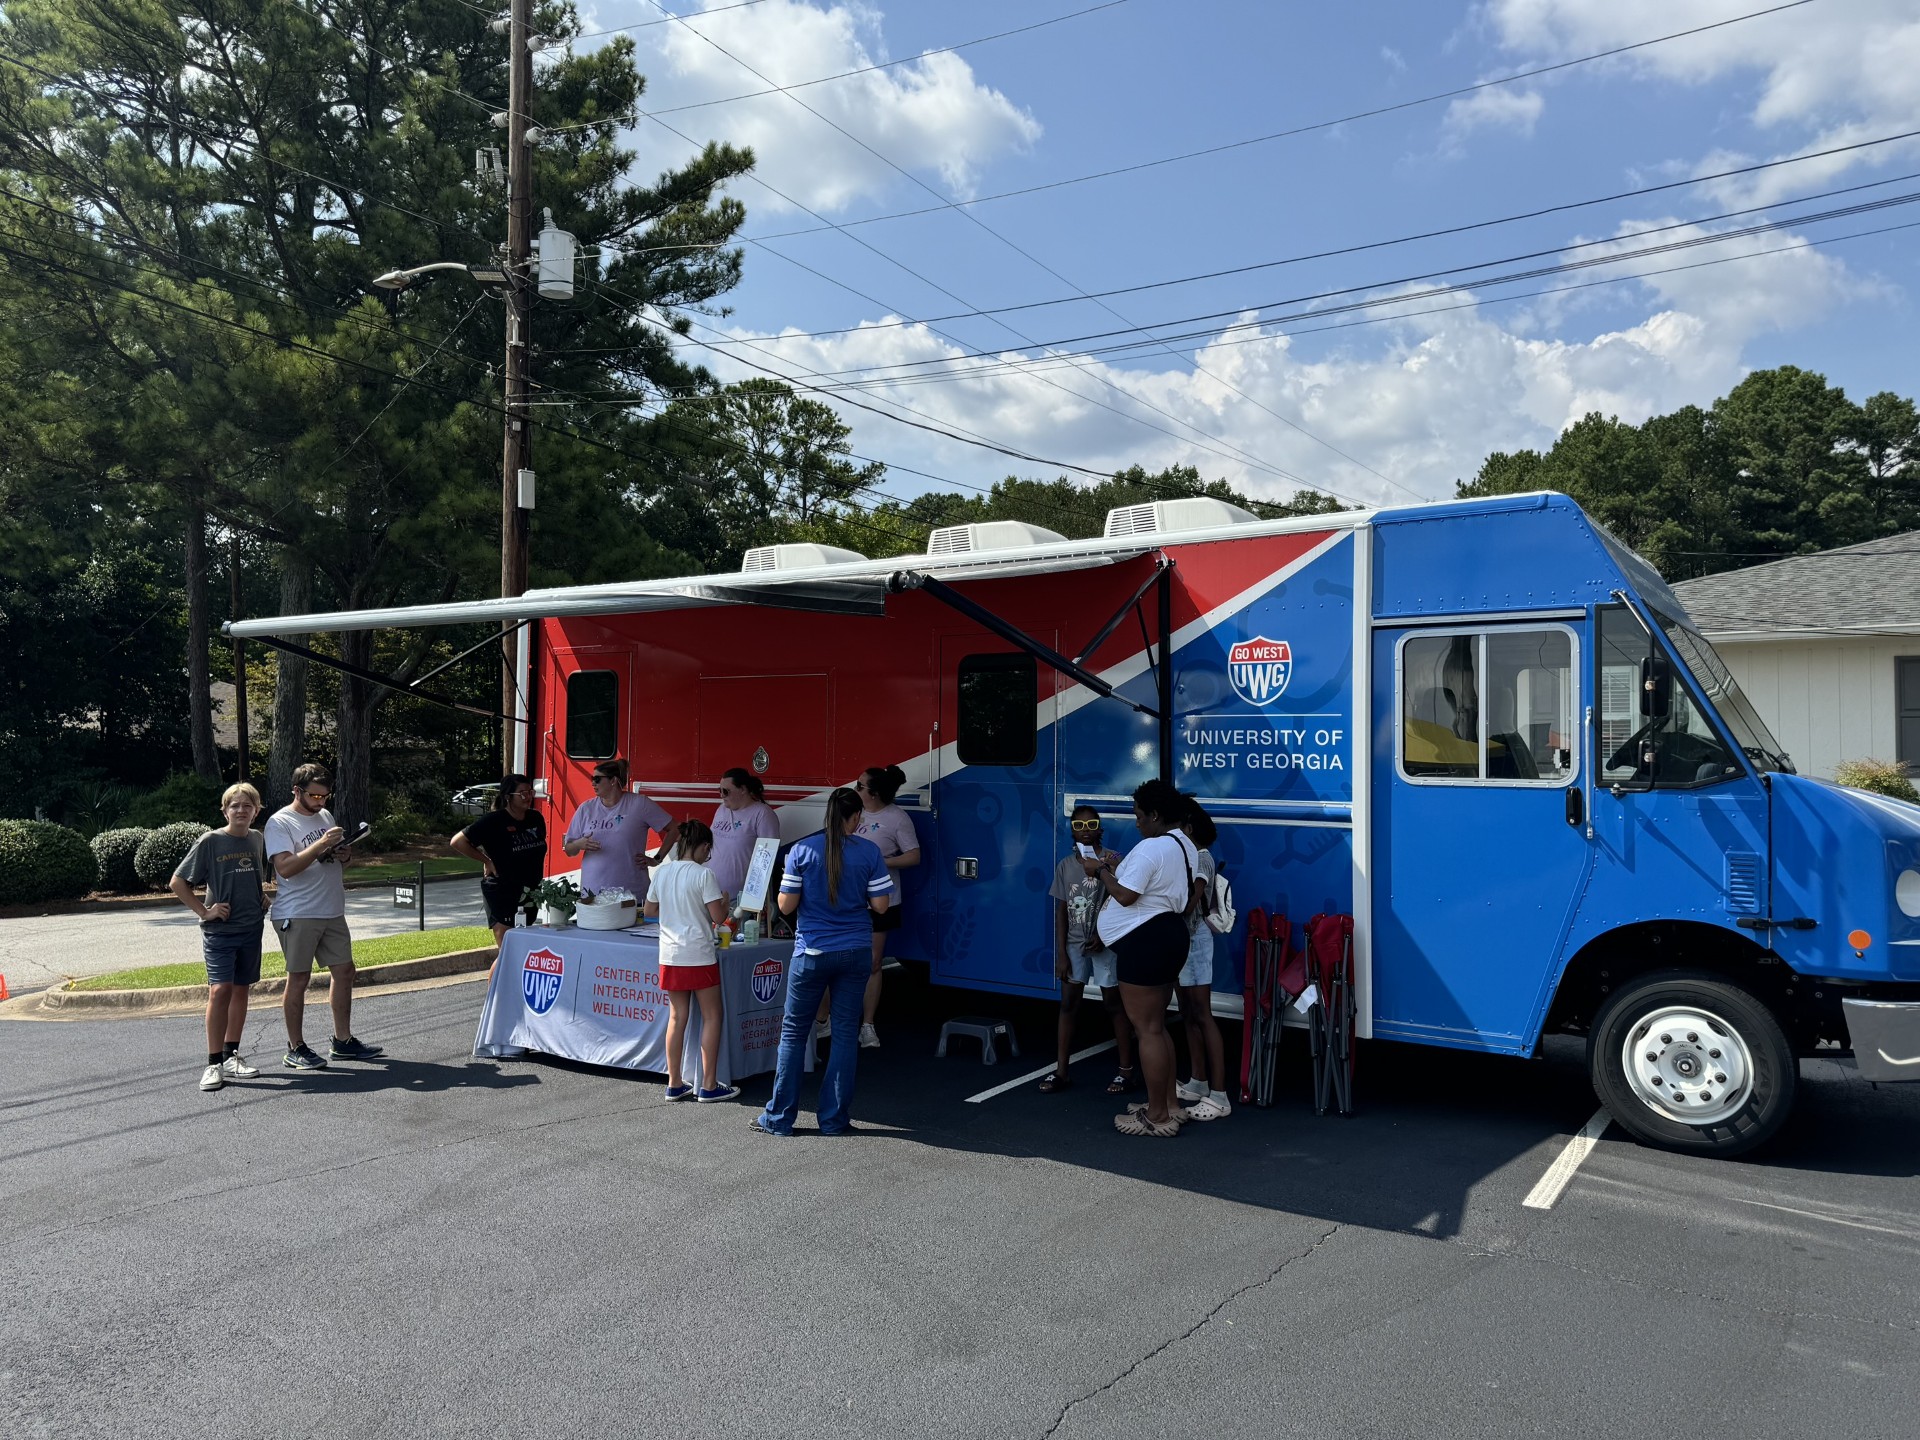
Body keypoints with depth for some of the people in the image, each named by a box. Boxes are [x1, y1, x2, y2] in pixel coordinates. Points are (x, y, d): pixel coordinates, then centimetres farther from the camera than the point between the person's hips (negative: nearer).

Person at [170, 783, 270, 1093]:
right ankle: (214, 1063, -5)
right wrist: (204, 911, -9)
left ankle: (232, 1056, 18)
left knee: (241, 990, 9)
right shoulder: (210, 841, -8)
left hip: (252, 928, 5)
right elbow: (177, 883, -4)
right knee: (220, 990, -12)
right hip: (219, 930, -5)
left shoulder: (257, 840, 7)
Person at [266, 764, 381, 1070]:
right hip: (297, 915, -7)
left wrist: (345, 854, 1)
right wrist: (322, 844, -26)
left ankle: (343, 1041, 19)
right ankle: (295, 1050, 10)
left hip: (332, 912, 8)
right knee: (299, 977, 0)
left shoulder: (325, 815, 14)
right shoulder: (280, 823, -9)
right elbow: (285, 867, -21)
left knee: (344, 971, 9)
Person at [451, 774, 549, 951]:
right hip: (501, 894, -6)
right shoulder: (493, 821, -13)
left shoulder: (536, 818, 5)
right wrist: (487, 861, -11)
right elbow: (457, 842, -13)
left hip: (529, 893, 6)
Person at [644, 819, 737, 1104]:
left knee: (677, 1017, 12)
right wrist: (724, 901, 6)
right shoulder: (703, 874, -13)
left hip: (670, 955, 6)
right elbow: (718, 916, -13)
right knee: (712, 1016, 5)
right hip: (699, 955, -6)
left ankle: (674, 1084, 16)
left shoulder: (662, 872, 5)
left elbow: (649, 911, 16)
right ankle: (709, 1085, 7)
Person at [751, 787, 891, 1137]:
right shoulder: (869, 852, -5)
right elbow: (880, 905, -4)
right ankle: (834, 1120, 14)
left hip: (812, 953, -1)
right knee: (845, 1033, 9)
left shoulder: (802, 850, -7)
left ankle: (779, 1118, 16)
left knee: (793, 1032, 11)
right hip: (855, 951, 1)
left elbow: (786, 906, -5)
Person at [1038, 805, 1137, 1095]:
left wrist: (1104, 936, -16)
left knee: (1114, 1004, 3)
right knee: (1068, 1003, 6)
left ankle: (1126, 1070, 13)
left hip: (1106, 943, -4)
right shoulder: (1065, 865, 3)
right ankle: (1061, 1071, 12)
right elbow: (1061, 912, 5)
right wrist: (1061, 954, 2)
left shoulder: (1114, 860, -10)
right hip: (1074, 944, 4)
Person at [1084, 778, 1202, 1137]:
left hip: (1145, 941, -11)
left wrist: (1100, 870, -6)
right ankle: (1169, 1106, 24)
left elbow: (1126, 895, -21)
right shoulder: (1183, 845, 15)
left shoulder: (1150, 848, -18)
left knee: (1147, 1029, -4)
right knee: (1157, 1026, 18)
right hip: (1169, 935, 11)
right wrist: (1117, 869, 18)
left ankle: (1158, 1117, 2)